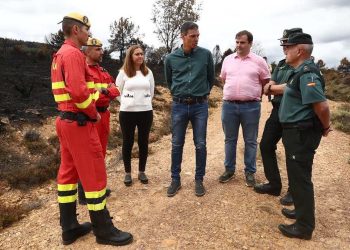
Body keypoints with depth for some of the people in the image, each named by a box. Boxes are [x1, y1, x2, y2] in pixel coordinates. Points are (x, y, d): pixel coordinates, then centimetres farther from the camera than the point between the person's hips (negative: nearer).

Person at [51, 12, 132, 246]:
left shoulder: (60, 55, 18)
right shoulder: (73, 54, -14)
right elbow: (78, 92, -25)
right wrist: (93, 113, -11)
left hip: (66, 120, 11)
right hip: (79, 122, -11)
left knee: (68, 172, 12)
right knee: (94, 174, -3)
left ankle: (69, 228, 24)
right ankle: (104, 230, 10)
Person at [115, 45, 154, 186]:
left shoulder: (148, 72, 7)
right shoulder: (123, 72, -1)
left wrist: (144, 103, 13)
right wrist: (126, 103, 9)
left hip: (146, 112, 2)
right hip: (127, 113, -2)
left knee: (143, 142, 9)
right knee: (128, 143, 7)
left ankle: (142, 172, 23)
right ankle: (127, 173, 21)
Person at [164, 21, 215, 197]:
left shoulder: (206, 54, -2)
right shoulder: (171, 58, 0)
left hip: (200, 106, 0)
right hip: (179, 106, 1)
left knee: (200, 145, 5)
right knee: (176, 145, 7)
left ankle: (199, 180, 22)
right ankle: (175, 180, 22)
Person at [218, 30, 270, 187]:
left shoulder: (259, 61, 1)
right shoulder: (228, 60, 9)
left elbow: (266, 83, 8)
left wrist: (254, 94, 7)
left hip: (251, 107, -2)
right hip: (229, 105, 3)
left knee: (250, 141, 7)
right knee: (229, 139, 11)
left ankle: (250, 172, 21)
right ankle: (229, 170, 25)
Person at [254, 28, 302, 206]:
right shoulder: (281, 64, 13)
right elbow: (266, 89, 5)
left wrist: (273, 88, -6)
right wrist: (283, 89, -13)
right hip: (277, 111, 7)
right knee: (266, 145, 9)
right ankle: (274, 184, 24)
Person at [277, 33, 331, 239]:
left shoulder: (307, 73, -20)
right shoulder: (301, 71, 12)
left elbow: (321, 105, -27)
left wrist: (325, 127, -13)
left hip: (301, 134, -10)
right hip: (296, 132, 10)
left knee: (300, 177, 0)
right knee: (297, 175, 21)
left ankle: (304, 226, 14)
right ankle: (302, 210, 38)